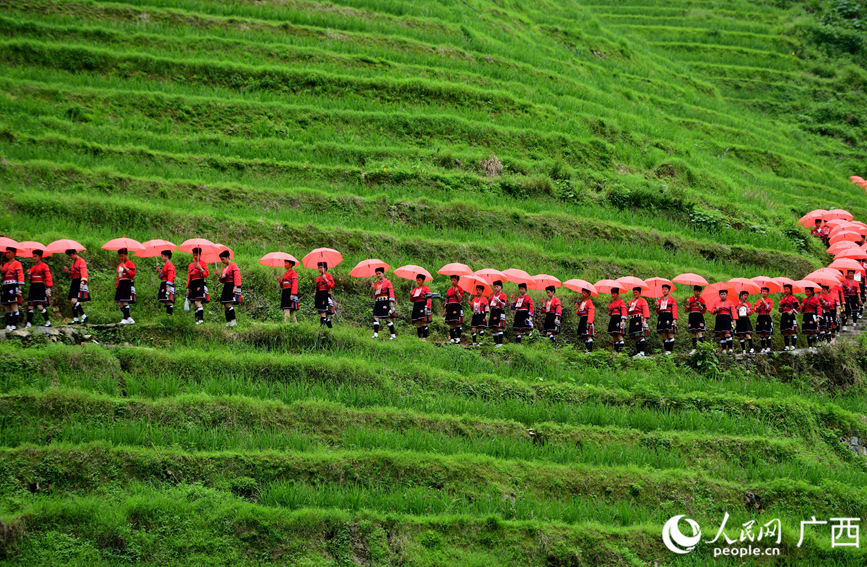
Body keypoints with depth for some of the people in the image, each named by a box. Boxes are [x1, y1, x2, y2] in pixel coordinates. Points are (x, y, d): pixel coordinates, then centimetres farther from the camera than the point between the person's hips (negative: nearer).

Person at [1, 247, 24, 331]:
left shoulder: (17, 264, 0)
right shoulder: (5, 265, 21)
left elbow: (20, 276, -8)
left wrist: (19, 288, -17)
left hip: (13, 286, -7)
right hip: (6, 287, 7)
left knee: (14, 306, -12)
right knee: (7, 307, 3)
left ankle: (14, 325, -15)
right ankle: (9, 324, 4)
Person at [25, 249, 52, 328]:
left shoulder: (44, 266, -1)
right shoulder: (33, 267, 18)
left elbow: (48, 278, -6)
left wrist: (48, 289, -15)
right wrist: (29, 275, 0)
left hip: (40, 287, -7)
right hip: (33, 287, 7)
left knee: (40, 306, -15)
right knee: (30, 306, 0)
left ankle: (48, 322, -7)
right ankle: (28, 323, 1)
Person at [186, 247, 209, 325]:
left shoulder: (203, 264, 4)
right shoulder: (190, 265, 19)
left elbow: (206, 274, -5)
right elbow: (188, 277, 20)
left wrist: (200, 268, -17)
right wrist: (188, 288, 14)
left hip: (200, 284, -6)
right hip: (192, 285, 6)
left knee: (197, 302, -19)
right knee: (194, 304, 3)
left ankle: (201, 319, -23)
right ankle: (197, 319, 5)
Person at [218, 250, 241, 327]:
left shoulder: (233, 266, -6)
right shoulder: (224, 268, 20)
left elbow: (237, 277, -15)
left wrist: (235, 287, -25)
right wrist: (221, 277, 3)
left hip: (232, 287, -9)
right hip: (226, 287, 9)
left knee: (229, 304, -17)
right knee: (225, 306, 5)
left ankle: (233, 321, -16)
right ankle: (228, 322, 7)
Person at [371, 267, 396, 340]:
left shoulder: (387, 282, -1)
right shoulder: (376, 284, 17)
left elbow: (391, 293, -6)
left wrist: (391, 303, -15)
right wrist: (373, 288, 2)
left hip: (385, 302, -6)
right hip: (378, 302, 6)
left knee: (387, 318, -6)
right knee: (376, 317, -6)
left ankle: (393, 335, -1)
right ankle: (376, 334, -9)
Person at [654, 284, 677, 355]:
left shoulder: (672, 299, 4)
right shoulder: (660, 300, 17)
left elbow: (674, 310, -3)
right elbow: (658, 312, 18)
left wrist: (674, 319, -14)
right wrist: (657, 306, -3)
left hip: (669, 318, -5)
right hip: (661, 318, 5)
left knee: (670, 334, -7)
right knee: (664, 335, 1)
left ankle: (670, 350, -7)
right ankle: (666, 349, 4)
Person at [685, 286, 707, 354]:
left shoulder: (701, 299, 5)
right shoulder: (690, 299, 9)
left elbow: (704, 310, 5)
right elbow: (687, 310, 8)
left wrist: (700, 306, -13)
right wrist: (688, 304, -10)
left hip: (699, 317, -3)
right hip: (692, 317, 3)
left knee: (699, 332, -14)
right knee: (693, 333, 3)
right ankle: (694, 348, 9)